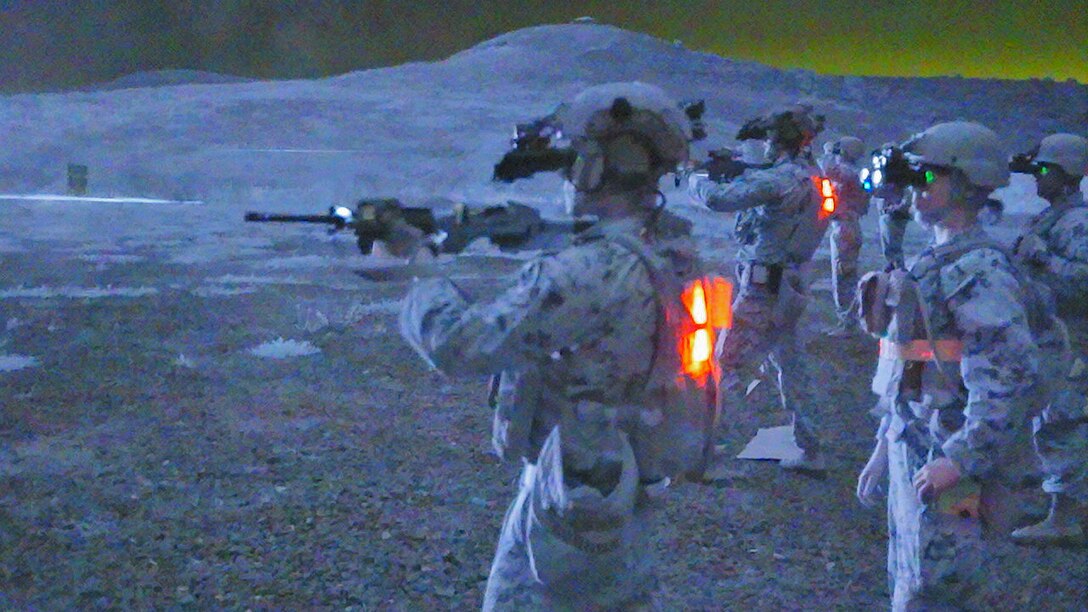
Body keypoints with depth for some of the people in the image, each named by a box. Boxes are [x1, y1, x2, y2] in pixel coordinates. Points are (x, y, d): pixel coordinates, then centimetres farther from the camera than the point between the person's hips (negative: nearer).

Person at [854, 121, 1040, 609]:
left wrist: (961, 459, -28)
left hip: (948, 468, -10)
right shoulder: (934, 262, 16)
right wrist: (884, 446, 23)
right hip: (913, 456, 10)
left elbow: (1012, 373, -26)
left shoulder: (980, 271, -16)